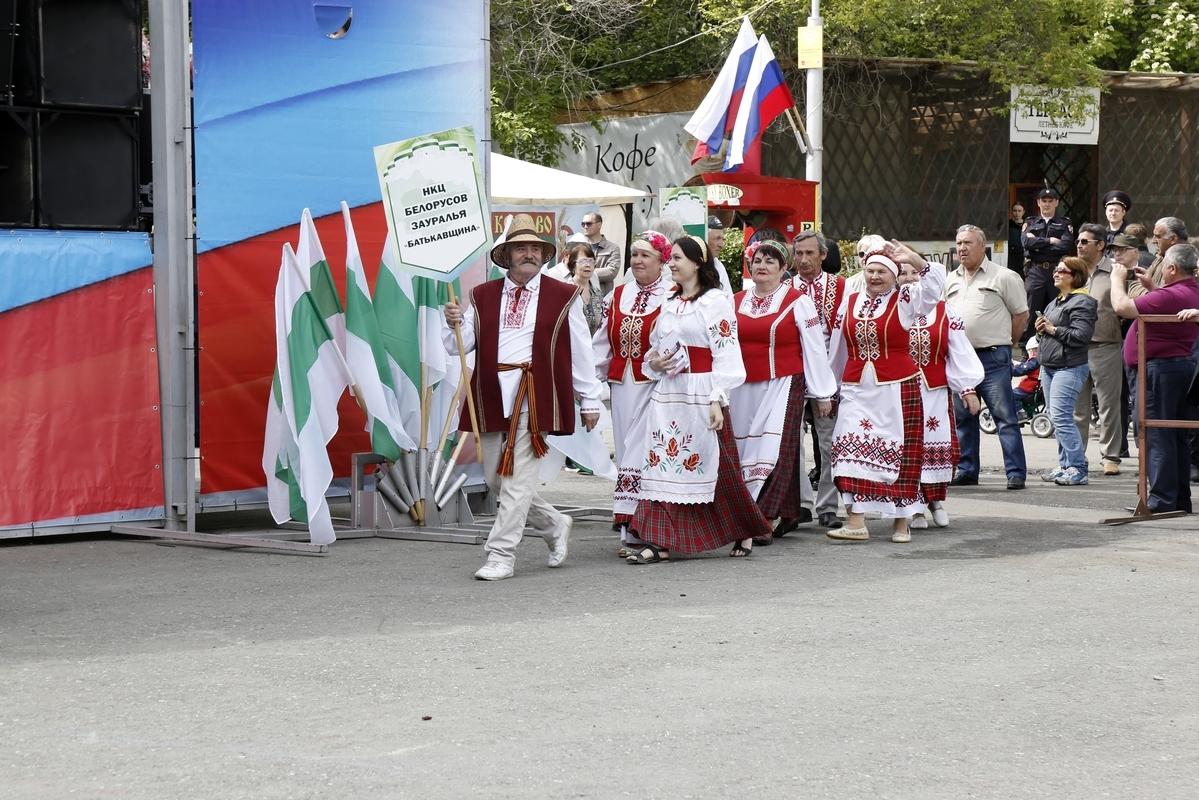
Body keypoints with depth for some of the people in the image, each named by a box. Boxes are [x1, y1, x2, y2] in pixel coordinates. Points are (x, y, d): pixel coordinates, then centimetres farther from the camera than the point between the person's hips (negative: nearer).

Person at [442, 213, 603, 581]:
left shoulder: (563, 296, 5)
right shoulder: (482, 296, 12)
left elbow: (581, 352, 8)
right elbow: (459, 346, 9)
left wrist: (590, 399, 8)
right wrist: (456, 325, -13)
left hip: (535, 396, -4)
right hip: (492, 396, 4)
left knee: (518, 477, -9)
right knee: (496, 478, 9)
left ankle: (501, 556, -4)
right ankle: (555, 526, 29)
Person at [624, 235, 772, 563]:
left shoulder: (715, 301, -7)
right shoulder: (670, 303, 14)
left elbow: (726, 355, -11)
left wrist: (717, 400, -18)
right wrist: (652, 362, 1)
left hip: (700, 394, -7)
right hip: (666, 394, 7)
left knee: (714, 466, 2)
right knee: (663, 465, 0)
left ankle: (745, 532, 20)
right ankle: (660, 542, 0)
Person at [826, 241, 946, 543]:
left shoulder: (904, 301, 2)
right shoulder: (850, 302, 12)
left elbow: (934, 281, -12)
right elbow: (838, 349, 18)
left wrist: (911, 257, -19)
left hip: (897, 390, -3)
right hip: (856, 390, 3)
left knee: (899, 455, 2)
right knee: (853, 451, -8)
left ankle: (901, 522, 13)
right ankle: (856, 523, -9)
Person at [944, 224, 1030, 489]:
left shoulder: (1003, 277, -2)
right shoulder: (950, 280, 15)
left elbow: (1021, 315, 1)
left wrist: (1004, 342, 4)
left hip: (993, 359, -6)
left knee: (1005, 417, -7)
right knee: (962, 417, 11)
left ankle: (1016, 473, -7)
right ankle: (966, 470, 20)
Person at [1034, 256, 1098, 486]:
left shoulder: (1082, 302, -9)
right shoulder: (1055, 302, 21)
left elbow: (1082, 335, -20)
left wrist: (1054, 330, -13)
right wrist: (1041, 330, 6)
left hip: (1069, 367, -10)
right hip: (1049, 367, 10)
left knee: (1061, 417, -15)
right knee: (1057, 418, 10)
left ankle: (1078, 469, -13)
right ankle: (1065, 465, 16)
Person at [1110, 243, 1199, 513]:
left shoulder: (1170, 296, -23)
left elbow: (1122, 307, -20)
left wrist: (1117, 278, -3)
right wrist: (1150, 286, 21)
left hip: (1157, 368, -10)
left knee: (1156, 436, -6)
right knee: (1175, 436, 14)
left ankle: (1162, 500, -7)